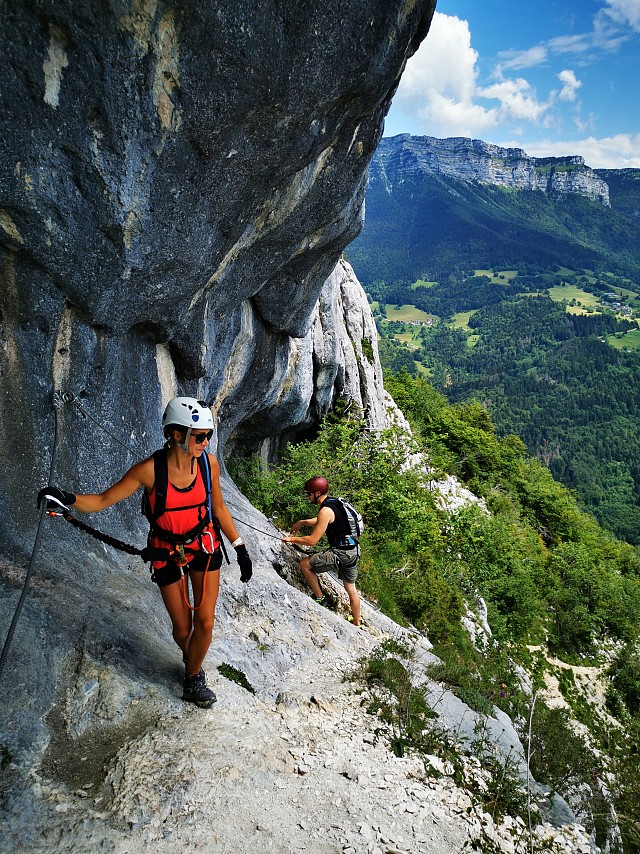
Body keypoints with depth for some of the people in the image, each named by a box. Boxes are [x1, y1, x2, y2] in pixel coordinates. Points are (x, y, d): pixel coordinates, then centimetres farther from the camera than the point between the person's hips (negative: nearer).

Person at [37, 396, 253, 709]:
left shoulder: (208, 463, -14)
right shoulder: (150, 469, -23)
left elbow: (219, 509, 0)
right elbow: (103, 500, -15)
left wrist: (240, 548, 3)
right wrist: (67, 499, -33)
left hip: (205, 545, 2)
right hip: (167, 552, -2)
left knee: (204, 622, 1)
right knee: (182, 628, 7)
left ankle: (192, 678, 30)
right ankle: (191, 661, 44)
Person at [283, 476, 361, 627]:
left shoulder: (326, 511, -17)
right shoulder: (334, 503, 12)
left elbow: (313, 540, -17)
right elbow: (319, 521, 32)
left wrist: (292, 539, -4)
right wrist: (302, 522, 21)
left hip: (341, 552, -10)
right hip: (353, 551, 10)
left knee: (304, 564, -1)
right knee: (351, 589, 19)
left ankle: (319, 598, 7)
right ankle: (356, 624, 30)